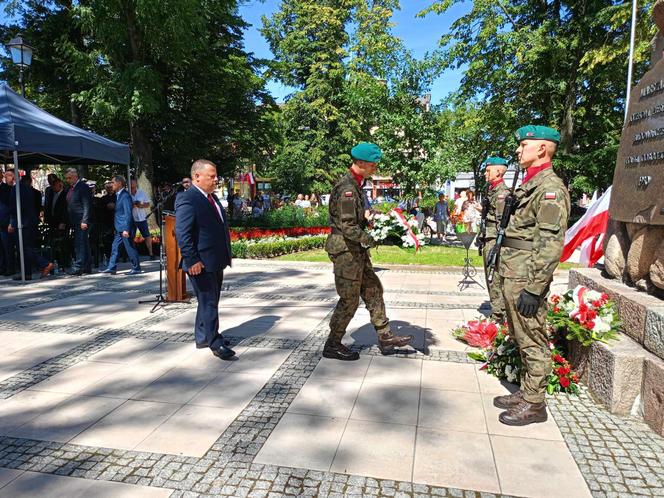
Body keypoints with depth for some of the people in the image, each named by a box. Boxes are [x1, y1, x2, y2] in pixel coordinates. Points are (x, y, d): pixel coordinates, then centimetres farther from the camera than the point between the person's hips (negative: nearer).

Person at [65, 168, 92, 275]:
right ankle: (87, 267, 16)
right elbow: (69, 206, 20)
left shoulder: (83, 187, -8)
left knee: (80, 244, -10)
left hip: (81, 221, -9)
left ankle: (78, 267, -10)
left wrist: (84, 221, -19)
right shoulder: (70, 188, 17)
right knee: (84, 244, 11)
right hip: (74, 221, 9)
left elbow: (87, 205, -14)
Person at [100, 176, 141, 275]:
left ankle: (136, 268, 8)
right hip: (119, 228, 10)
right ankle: (112, 268, 16)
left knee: (130, 248, -2)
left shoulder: (125, 196, -15)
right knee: (115, 247, 10)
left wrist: (126, 229, -22)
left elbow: (128, 213, -19)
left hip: (125, 228, -10)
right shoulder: (118, 195, 14)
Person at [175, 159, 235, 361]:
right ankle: (215, 343, 9)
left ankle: (203, 337, 32)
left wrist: (226, 255, 18)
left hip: (216, 261, 10)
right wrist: (192, 260, -24)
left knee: (210, 301, 18)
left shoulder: (212, 197, 14)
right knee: (209, 302, -1)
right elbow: (182, 233, -21)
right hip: (201, 264, -9)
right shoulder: (187, 199, -15)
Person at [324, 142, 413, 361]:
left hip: (356, 251, 10)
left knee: (373, 291, 13)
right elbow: (348, 228, -26)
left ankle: (385, 337, 23)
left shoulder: (355, 184, 12)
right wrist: (372, 241, -18)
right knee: (349, 300, 0)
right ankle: (332, 345, 15)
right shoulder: (347, 189, -21)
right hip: (345, 250, -10)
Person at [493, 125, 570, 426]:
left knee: (532, 341, 1)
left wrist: (534, 288, -23)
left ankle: (534, 404, 13)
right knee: (522, 339, 18)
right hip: (513, 275, 10)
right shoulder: (529, 185, 17)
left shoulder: (550, 187, -14)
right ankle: (526, 393, 31)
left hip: (526, 279, -10)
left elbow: (551, 243, -21)